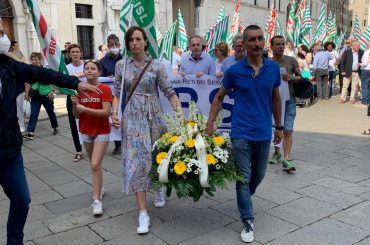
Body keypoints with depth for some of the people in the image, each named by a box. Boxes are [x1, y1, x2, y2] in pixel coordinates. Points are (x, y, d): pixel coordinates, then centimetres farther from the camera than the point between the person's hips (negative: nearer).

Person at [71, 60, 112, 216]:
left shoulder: (105, 89, -13)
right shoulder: (80, 89, 1)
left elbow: (106, 112, -22)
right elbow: (77, 115, 4)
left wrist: (85, 109, -24)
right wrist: (75, 105, -16)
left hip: (102, 132, -5)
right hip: (85, 132, 5)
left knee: (95, 165, -13)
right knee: (94, 164, 16)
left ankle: (97, 200, -5)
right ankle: (99, 188, 37)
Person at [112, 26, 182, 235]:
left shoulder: (156, 65, -2)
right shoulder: (121, 65, 4)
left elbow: (169, 91, -5)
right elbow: (117, 93, 7)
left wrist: (180, 111, -16)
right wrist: (115, 113, -9)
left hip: (154, 115, 0)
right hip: (132, 116, 0)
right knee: (137, 160, -5)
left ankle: (159, 189, 44)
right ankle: (143, 214, -2)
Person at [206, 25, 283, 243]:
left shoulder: (274, 68, 1)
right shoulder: (234, 71, -7)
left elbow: (276, 99, 12)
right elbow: (219, 97, 4)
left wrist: (279, 127, 15)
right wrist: (210, 122, -4)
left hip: (264, 133, 3)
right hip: (241, 133, -3)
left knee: (259, 175, 18)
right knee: (244, 177, 1)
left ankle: (245, 199, 48)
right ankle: (248, 222, 13)